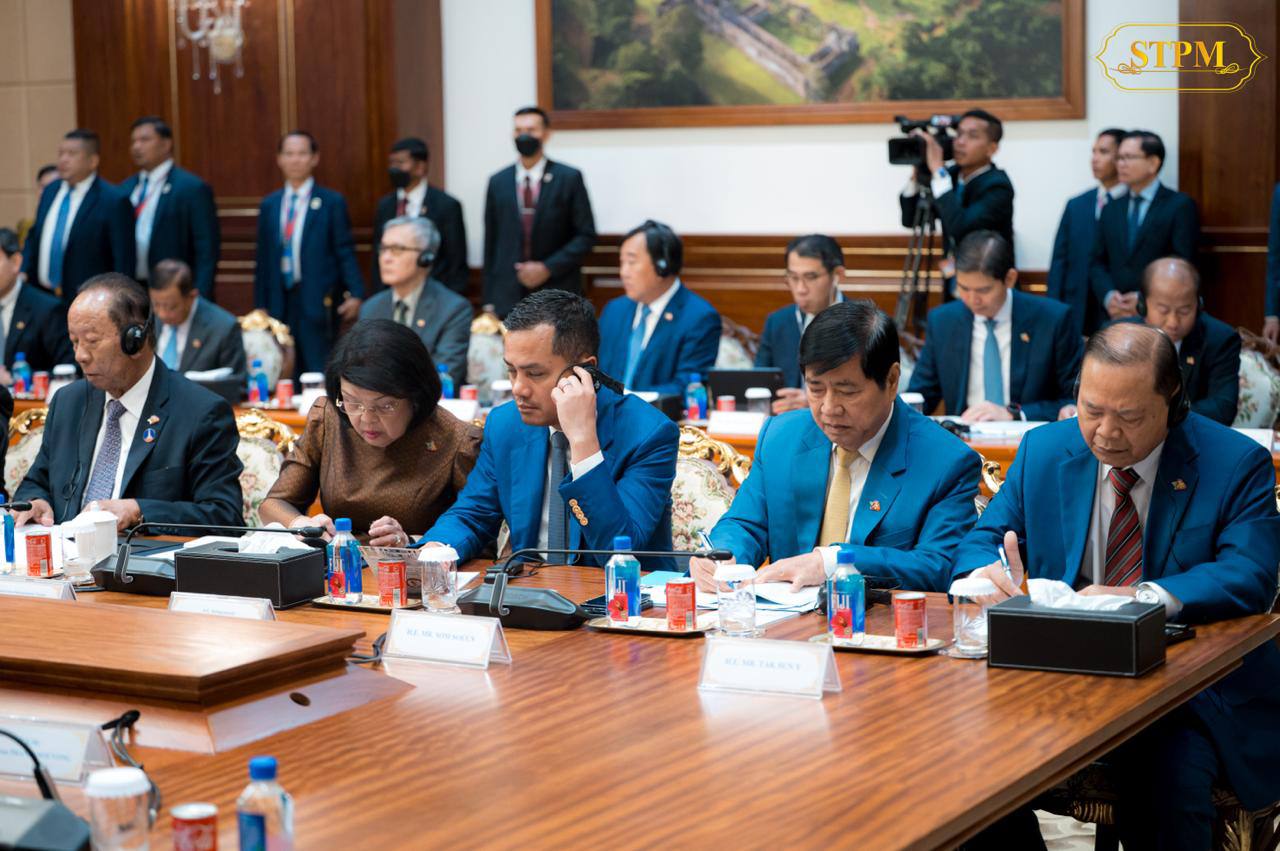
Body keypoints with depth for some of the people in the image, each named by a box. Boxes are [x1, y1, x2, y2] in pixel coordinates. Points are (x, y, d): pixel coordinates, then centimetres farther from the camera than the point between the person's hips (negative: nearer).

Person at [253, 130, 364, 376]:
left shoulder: (332, 203, 2)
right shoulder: (269, 205, 13)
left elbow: (345, 252, -3)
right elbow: (263, 261, 15)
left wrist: (355, 294, -15)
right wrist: (260, 307, 10)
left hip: (318, 304, -4)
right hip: (279, 304, 4)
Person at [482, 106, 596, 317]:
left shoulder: (569, 178, 1)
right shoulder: (498, 182, 10)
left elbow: (586, 236, 0)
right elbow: (491, 243, 11)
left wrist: (548, 268, -10)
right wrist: (489, 302, 6)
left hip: (558, 297, -2)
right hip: (508, 298, 2)